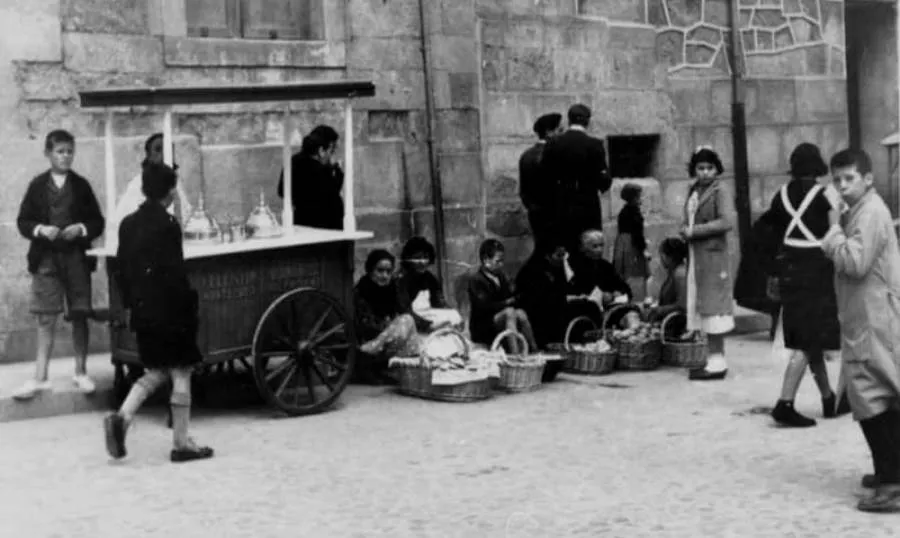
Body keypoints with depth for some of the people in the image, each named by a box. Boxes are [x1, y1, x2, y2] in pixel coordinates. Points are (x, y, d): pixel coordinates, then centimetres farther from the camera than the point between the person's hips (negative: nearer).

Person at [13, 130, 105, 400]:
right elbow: (23, 221, 3)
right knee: (45, 319, 0)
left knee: (79, 316, 5)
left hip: (77, 258, 1)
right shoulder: (37, 185, 3)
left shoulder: (81, 185, 4)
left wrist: (81, 229, -14)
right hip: (45, 259, 0)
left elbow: (98, 222, 4)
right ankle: (40, 378, 4)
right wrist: (40, 229, -15)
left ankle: (81, 373, 17)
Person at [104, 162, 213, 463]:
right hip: (169, 312, -7)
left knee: (156, 372, 19)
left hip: (142, 312, 7)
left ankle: (123, 416, 0)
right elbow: (175, 274, -18)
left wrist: (130, 304, 18)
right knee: (181, 373, 4)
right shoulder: (167, 226, -16)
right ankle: (181, 443, 9)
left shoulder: (128, 224, 7)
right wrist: (189, 307, -10)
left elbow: (121, 270, 11)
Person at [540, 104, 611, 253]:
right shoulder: (595, 145, -8)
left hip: (562, 209, 3)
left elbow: (544, 174, 1)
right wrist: (606, 180, 12)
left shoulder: (553, 143, -1)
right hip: (588, 208, -2)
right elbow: (603, 180, -9)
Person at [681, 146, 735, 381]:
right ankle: (715, 359, 14)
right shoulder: (694, 190, 16)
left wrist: (694, 231, -16)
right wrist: (686, 230, 2)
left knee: (713, 306, -6)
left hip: (713, 254, -8)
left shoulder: (721, 190, -8)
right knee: (701, 306, 8)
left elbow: (727, 221, -19)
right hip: (696, 255, 8)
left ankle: (717, 362, -2)